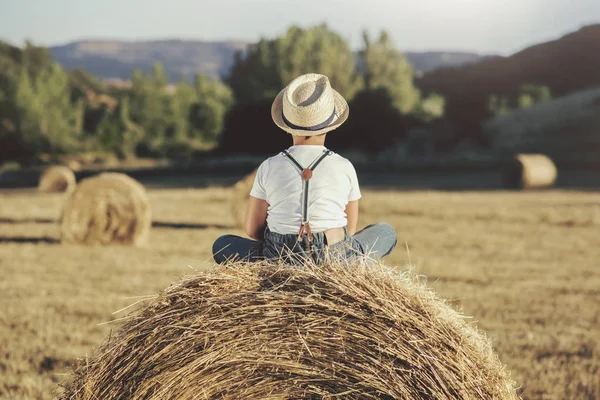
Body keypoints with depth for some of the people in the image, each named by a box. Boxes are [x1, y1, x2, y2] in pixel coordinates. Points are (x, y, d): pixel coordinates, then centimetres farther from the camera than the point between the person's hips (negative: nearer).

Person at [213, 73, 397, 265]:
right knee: (387, 231, 28)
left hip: (280, 259, 0)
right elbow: (350, 228, 8)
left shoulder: (268, 167, -2)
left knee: (221, 245, 26)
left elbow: (253, 229, 4)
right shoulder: (344, 167, -2)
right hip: (335, 259, 0)